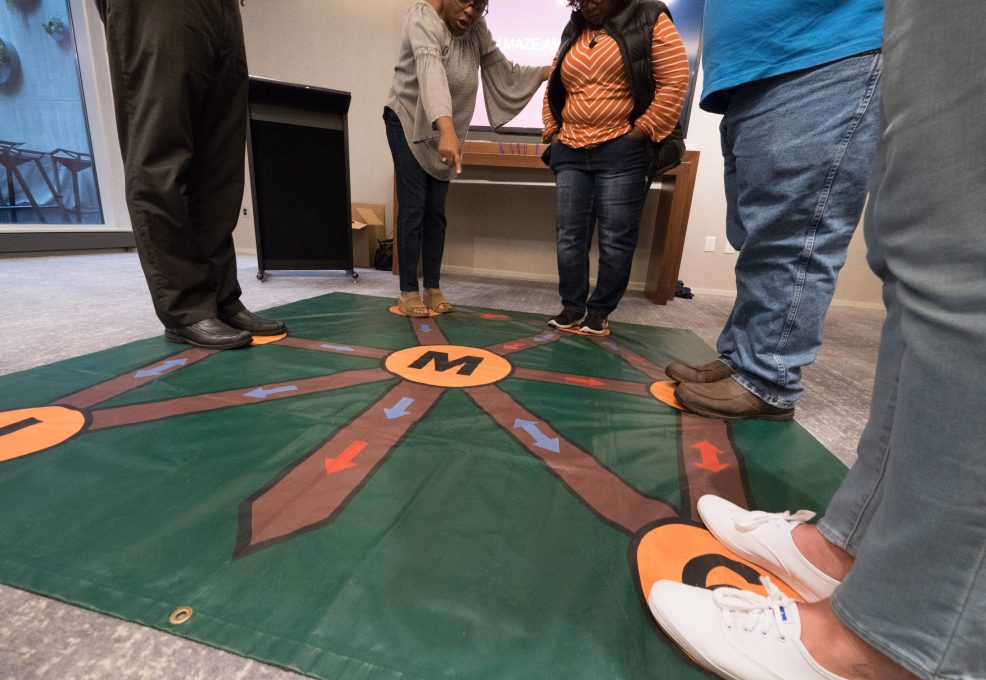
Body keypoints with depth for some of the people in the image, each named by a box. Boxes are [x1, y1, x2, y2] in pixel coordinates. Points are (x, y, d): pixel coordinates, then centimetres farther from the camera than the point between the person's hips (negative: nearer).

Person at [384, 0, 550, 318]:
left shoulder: (477, 30, -1)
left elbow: (503, 69, 5)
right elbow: (431, 71, -40)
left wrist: (548, 72, -5)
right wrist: (447, 129, -56)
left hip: (443, 130, 6)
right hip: (408, 123, -5)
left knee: (436, 210, 2)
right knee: (413, 207, -11)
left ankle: (433, 288, 8)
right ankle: (408, 291, -4)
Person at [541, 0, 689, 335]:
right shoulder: (572, 34, 19)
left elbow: (674, 82, -4)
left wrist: (643, 130, -8)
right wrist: (552, 130, 14)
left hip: (622, 152, -5)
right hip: (570, 152, 5)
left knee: (615, 239, -4)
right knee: (569, 236, 2)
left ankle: (599, 311, 7)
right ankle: (573, 307, 12)